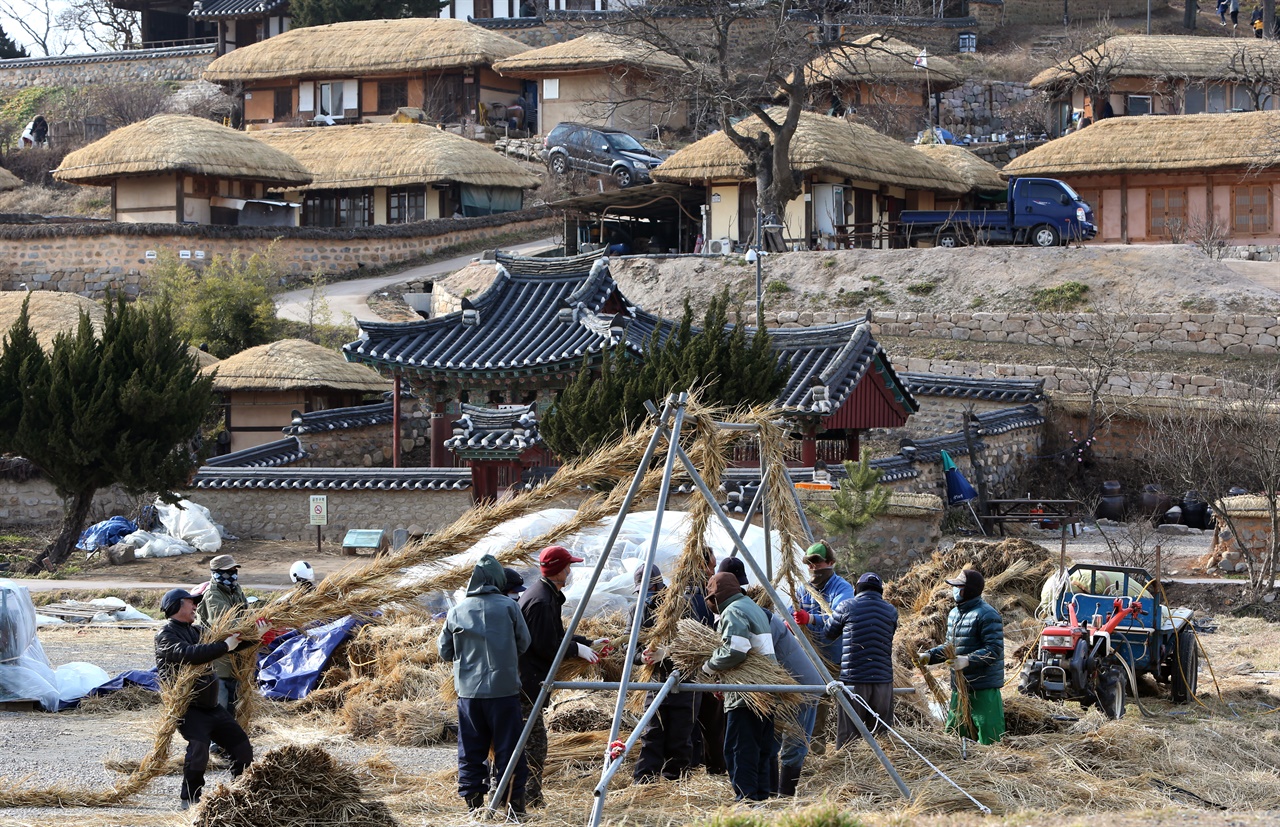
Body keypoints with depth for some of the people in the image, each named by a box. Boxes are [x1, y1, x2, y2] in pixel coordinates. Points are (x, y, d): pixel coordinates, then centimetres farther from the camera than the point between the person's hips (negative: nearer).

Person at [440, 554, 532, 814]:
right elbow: (524, 643, 4)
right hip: (504, 689, -2)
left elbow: (445, 652, 9)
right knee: (509, 748, 3)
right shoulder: (508, 606, -5)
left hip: (468, 690, 2)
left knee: (470, 751, 9)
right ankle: (515, 804, 4)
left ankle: (474, 805, 10)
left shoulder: (456, 612, 1)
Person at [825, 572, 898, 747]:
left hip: (853, 680, -2)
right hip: (883, 679, 3)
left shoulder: (848, 607, -2)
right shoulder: (891, 611, 6)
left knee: (847, 733, 2)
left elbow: (829, 632, 7)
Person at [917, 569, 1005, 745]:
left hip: (984, 689, -9)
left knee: (988, 740, -8)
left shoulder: (987, 615, -14)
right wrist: (929, 656, 7)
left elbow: (994, 650, -20)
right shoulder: (954, 613, 15)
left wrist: (967, 660, -32)